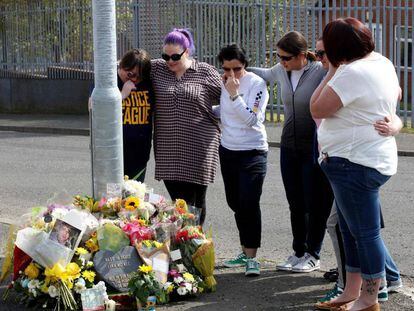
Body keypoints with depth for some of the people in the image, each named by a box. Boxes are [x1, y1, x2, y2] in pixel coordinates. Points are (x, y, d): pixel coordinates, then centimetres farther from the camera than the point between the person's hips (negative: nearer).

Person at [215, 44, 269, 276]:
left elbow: (251, 120, -21)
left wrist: (234, 94, -27)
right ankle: (246, 251, 24)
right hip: (228, 150, 6)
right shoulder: (222, 82, 4)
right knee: (235, 203, 12)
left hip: (252, 152, -6)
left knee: (249, 204, -12)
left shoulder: (257, 84, -13)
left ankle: (252, 257, -7)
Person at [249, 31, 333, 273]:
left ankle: (313, 255, 17)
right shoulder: (282, 71, 4)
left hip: (314, 150, -5)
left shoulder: (321, 72, -15)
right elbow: (267, 74, 26)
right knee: (296, 204, 12)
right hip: (289, 146, 6)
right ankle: (298, 252, 24)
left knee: (315, 204, 4)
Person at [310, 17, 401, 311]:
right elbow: (397, 94, 27)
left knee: (365, 233, -1)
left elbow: (318, 109, -17)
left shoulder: (352, 72, -22)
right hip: (373, 158, 11)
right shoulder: (382, 62, 9)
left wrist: (331, 73, -9)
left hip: (355, 163, -11)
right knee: (352, 230, 17)